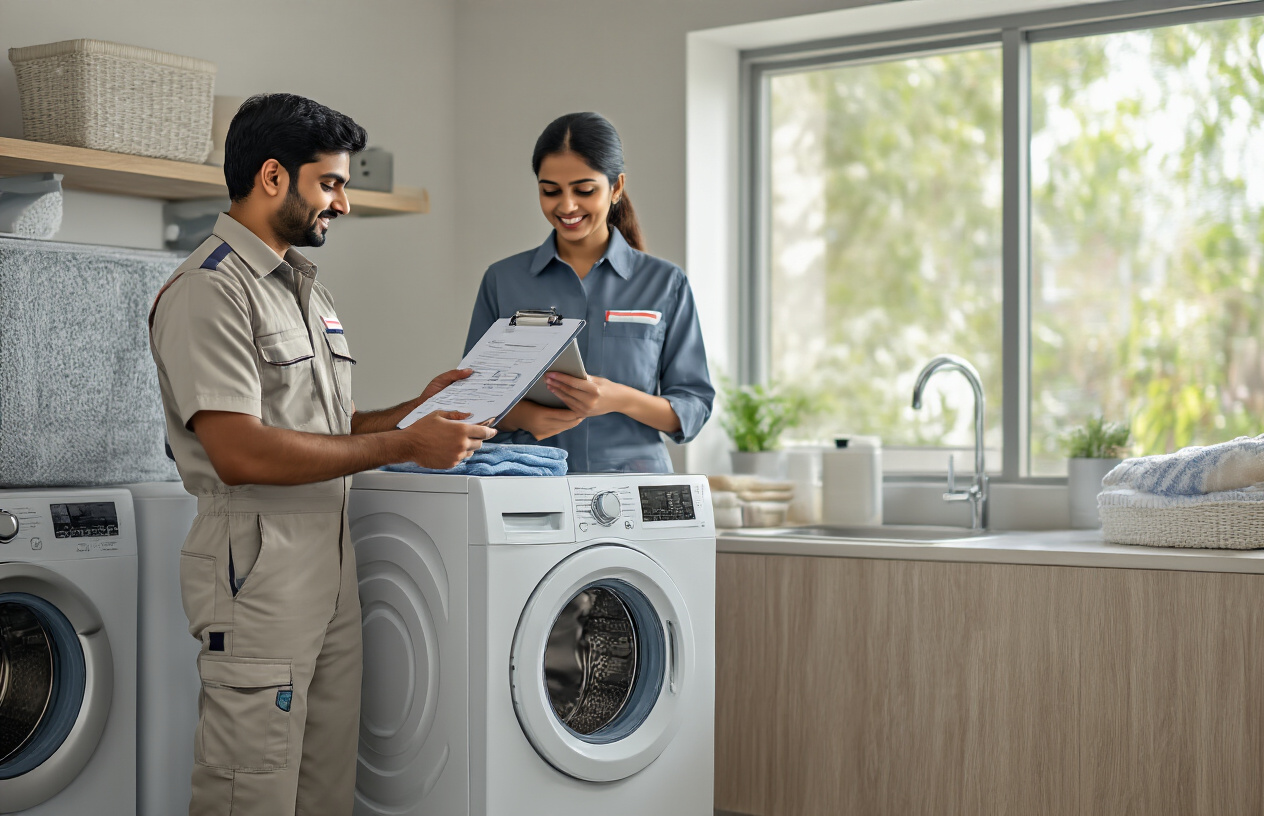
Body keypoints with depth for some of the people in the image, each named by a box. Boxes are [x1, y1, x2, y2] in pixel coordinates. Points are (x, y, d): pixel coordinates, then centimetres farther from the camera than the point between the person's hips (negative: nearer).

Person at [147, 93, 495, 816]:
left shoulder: (308, 289, 20)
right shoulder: (208, 293, -12)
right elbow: (241, 452, -21)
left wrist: (415, 410, 8)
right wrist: (405, 444, -18)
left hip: (332, 558, 9)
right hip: (257, 565, -9)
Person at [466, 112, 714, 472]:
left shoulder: (665, 283, 8)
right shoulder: (502, 281, 11)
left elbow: (694, 407, 5)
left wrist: (620, 400, -13)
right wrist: (523, 417, -10)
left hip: (633, 478, 0)